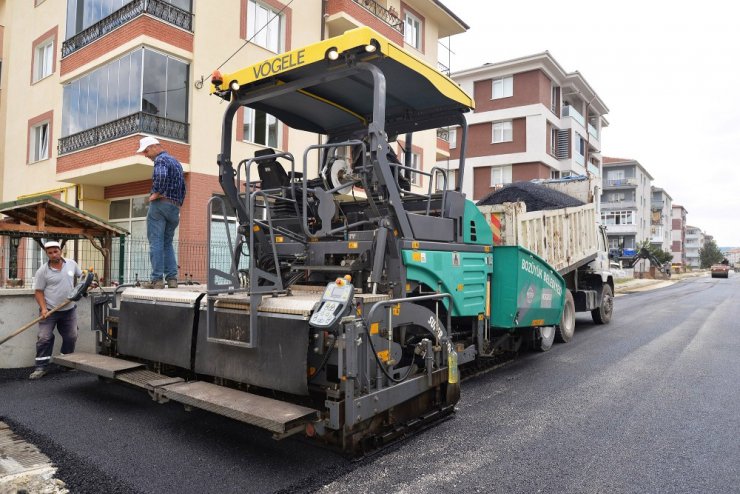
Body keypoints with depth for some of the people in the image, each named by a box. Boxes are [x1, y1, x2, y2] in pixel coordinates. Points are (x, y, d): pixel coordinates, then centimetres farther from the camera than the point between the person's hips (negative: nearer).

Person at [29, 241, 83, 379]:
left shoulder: (71, 264, 1)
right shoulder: (42, 271, -9)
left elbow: (81, 275, 20)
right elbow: (38, 291, -7)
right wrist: (43, 308, -17)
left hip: (69, 309, 4)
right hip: (49, 310, -3)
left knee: (71, 337, 11)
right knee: (44, 338, -5)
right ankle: (41, 367, 5)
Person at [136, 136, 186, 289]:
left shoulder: (161, 159, -5)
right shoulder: (176, 162, 22)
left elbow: (162, 176, -27)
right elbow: (182, 187, 23)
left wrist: (156, 193, -15)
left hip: (160, 205, -8)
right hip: (175, 208, 8)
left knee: (156, 242, -5)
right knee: (168, 243, 11)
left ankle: (157, 279, -7)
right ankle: (172, 278, 5)